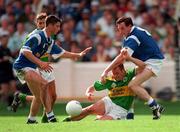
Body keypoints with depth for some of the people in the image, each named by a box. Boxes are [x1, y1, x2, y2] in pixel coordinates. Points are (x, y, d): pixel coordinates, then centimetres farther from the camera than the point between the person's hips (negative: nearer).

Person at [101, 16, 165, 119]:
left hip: (153, 61, -11)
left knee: (133, 85, -23)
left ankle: (156, 107, -22)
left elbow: (122, 57, -27)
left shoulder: (133, 37, -20)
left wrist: (106, 71, -24)